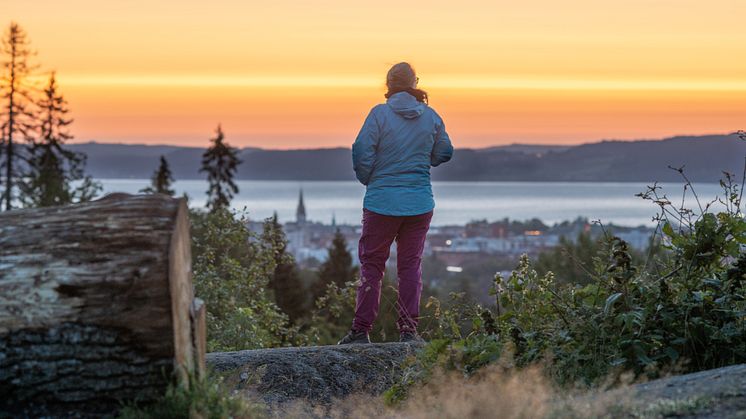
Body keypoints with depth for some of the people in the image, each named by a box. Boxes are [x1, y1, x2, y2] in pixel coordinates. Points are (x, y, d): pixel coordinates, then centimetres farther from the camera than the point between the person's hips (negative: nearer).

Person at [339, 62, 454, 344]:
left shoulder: (380, 114, -10)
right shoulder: (431, 117, 1)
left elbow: (362, 152, -11)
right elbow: (444, 153, 11)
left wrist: (368, 180, 8)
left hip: (382, 202, -3)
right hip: (420, 202, 3)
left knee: (371, 265, 6)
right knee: (411, 265, 9)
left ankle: (362, 330, 6)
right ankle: (408, 330, 7)